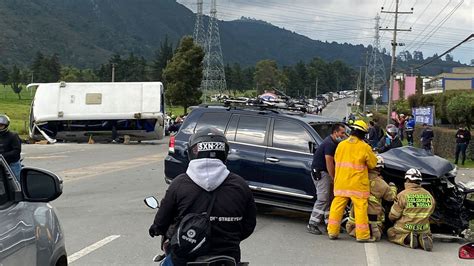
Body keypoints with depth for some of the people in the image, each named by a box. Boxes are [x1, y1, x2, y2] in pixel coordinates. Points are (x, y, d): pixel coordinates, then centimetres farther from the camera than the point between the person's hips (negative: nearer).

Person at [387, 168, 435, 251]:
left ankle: (407, 239, -8)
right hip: (423, 230, 4)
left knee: (390, 233, 23)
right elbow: (430, 212, 11)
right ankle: (423, 239, -4)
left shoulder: (403, 195, -13)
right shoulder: (429, 196, -1)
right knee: (428, 234, 35)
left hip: (405, 228, -3)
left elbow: (393, 216, -7)